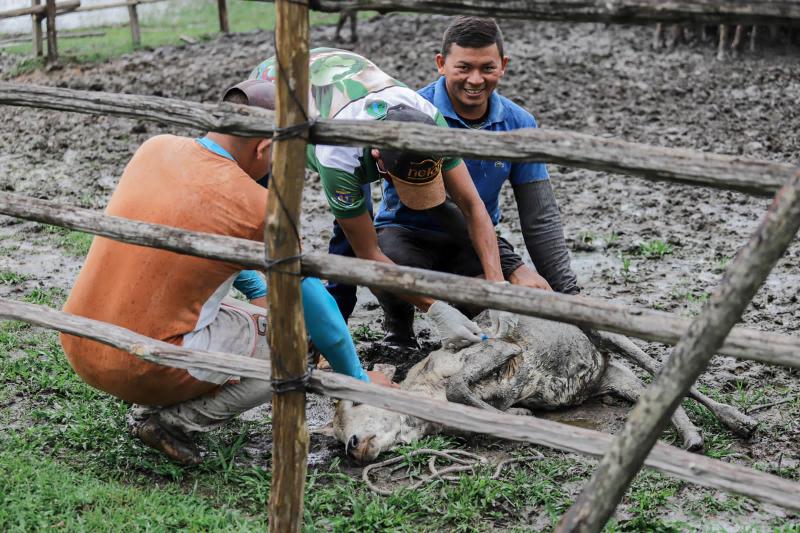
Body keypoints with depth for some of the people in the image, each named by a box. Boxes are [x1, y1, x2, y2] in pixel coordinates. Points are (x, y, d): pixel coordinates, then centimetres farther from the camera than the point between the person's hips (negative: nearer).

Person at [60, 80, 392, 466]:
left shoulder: (154, 149, 4)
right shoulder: (258, 209, -14)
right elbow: (314, 303, -2)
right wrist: (358, 379, 14)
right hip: (145, 370, -7)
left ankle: (153, 406, 16)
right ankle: (173, 420, -3)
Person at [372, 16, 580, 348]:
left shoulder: (519, 124, -5)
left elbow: (540, 218, -5)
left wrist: (570, 295, -15)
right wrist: (512, 267, -32)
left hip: (474, 241, 4)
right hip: (409, 233, -3)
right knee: (393, 266, -38)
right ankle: (400, 331, -1)